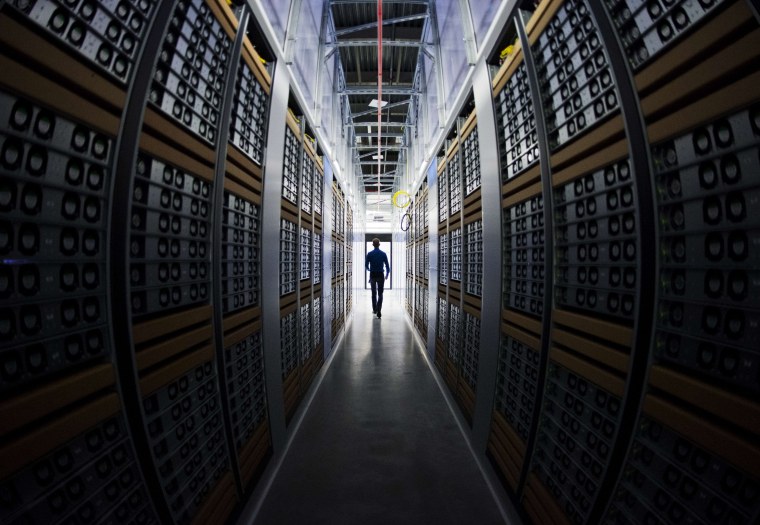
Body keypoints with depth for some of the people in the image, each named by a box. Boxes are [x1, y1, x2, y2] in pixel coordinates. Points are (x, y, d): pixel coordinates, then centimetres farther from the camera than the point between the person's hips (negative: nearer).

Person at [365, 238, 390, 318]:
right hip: (380, 275, -1)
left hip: (372, 275, 1)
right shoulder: (383, 254, -4)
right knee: (380, 294, 1)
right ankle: (378, 312, -10)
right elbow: (387, 266, -3)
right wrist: (387, 275, 13)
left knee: (374, 293, 18)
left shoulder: (369, 254, -5)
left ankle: (374, 309, 28)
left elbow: (366, 265, 0)